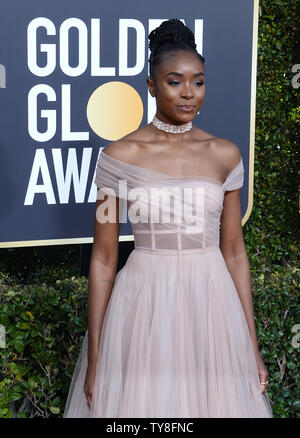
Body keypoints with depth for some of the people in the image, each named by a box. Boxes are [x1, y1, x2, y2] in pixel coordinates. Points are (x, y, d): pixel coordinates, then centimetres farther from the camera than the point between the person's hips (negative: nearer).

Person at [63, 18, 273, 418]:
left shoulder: (225, 154, 3)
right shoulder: (120, 156, -5)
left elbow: (234, 251, 7)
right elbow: (103, 258, -2)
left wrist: (252, 346, 6)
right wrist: (94, 358, -3)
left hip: (212, 304, 2)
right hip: (144, 306, -2)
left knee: (214, 401, 13)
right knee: (143, 401, 9)